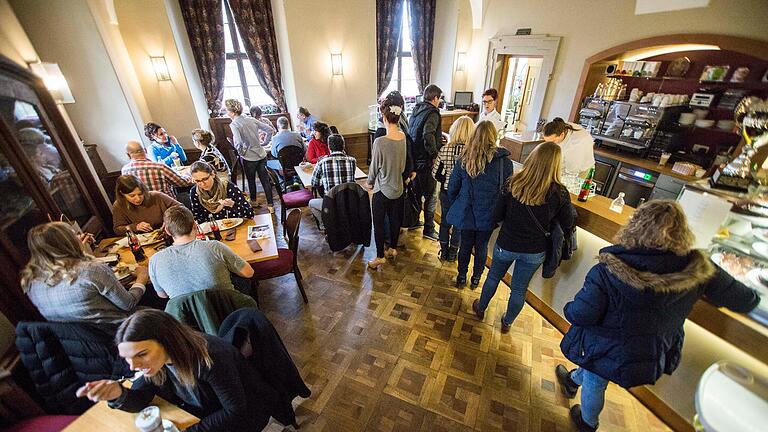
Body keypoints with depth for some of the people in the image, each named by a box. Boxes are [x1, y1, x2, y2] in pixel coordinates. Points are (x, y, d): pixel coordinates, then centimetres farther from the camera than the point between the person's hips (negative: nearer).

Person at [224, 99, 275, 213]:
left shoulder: (234, 124, -13)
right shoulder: (251, 120, 3)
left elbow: (239, 144, -26)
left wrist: (241, 152, -7)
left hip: (249, 158, -4)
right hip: (262, 155, 4)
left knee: (251, 180, 18)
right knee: (265, 180, 8)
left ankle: (253, 201, 37)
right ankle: (270, 204, 10)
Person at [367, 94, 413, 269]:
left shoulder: (379, 142, -23)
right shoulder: (404, 137, -6)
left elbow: (374, 167, -11)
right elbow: (405, 162, 4)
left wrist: (370, 182, 6)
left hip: (382, 189, -6)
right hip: (398, 187, 6)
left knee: (378, 224, 9)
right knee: (395, 219, 20)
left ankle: (380, 256, 20)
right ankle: (392, 249, 38)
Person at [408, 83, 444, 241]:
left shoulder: (416, 110, 10)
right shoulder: (432, 113, -16)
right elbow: (428, 136, -32)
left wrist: (439, 137, 19)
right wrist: (434, 154, -18)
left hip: (414, 158, 9)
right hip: (426, 162, -8)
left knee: (417, 192, 22)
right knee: (431, 197, 4)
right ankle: (428, 230, 13)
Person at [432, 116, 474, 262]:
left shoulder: (444, 150, -13)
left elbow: (435, 173, -7)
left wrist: (447, 181, 7)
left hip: (446, 192, 2)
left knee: (445, 221, 21)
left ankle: (444, 252, 35)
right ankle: (452, 253, 33)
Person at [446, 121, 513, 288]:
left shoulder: (464, 160, -10)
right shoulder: (504, 161, -14)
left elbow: (452, 189, -3)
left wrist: (457, 205, 14)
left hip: (466, 213, 1)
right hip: (488, 215, 0)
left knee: (465, 245, 18)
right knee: (481, 247, 18)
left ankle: (461, 277, 34)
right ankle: (476, 278, 37)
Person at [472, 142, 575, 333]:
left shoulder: (514, 184, -18)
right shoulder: (559, 193, -18)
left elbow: (496, 217, -11)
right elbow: (568, 225, -5)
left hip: (506, 245, 0)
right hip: (534, 252, 0)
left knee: (493, 276, 24)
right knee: (519, 289, 19)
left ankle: (481, 308, 46)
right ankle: (507, 323, 42)